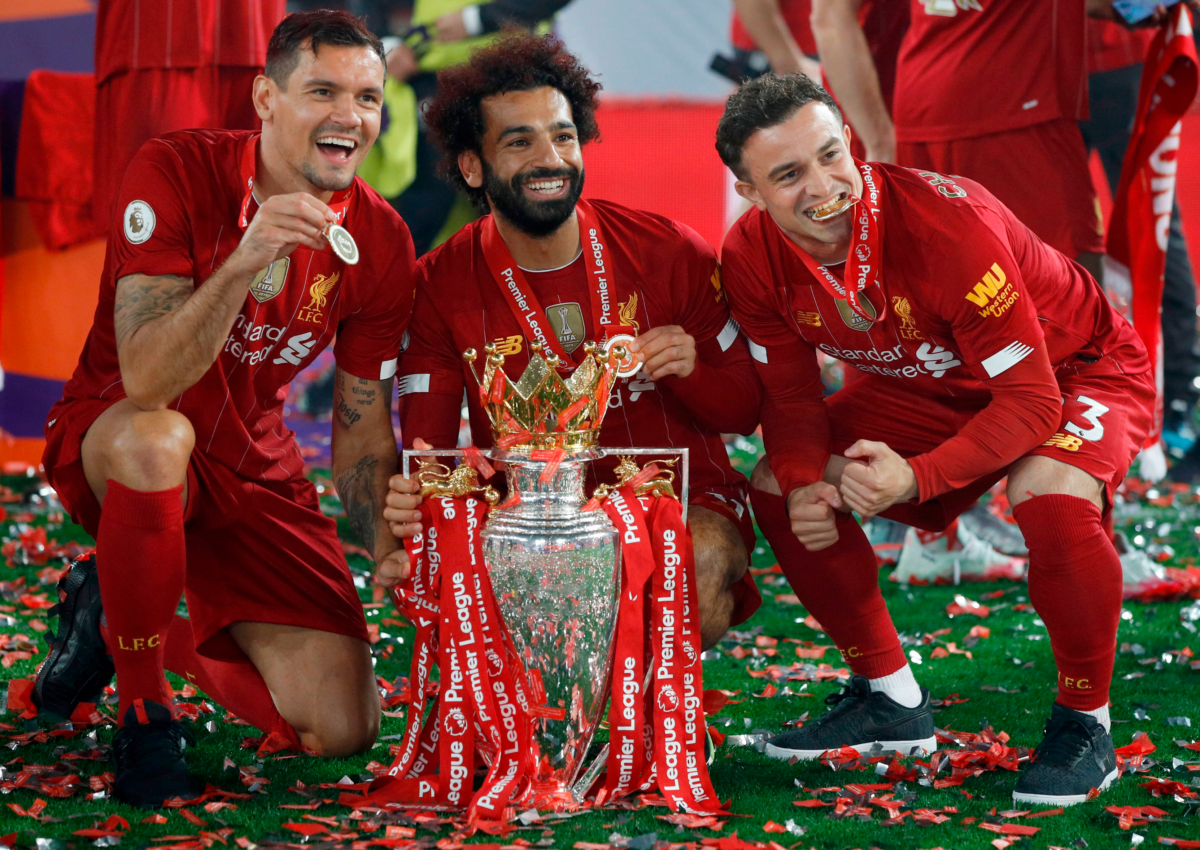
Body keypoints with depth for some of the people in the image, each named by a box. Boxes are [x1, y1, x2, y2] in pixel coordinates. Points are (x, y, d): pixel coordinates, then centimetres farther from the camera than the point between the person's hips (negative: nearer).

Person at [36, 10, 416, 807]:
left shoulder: (381, 243, -8)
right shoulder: (177, 173, -21)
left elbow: (363, 429, 1)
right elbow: (146, 380, -32)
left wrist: (393, 548, -16)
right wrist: (245, 260, -45)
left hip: (254, 471, 5)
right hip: (107, 439, -5)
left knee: (343, 730, -6)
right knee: (156, 437, -44)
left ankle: (113, 609, 18)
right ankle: (145, 712, -20)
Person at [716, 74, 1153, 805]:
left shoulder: (946, 224, -36)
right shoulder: (754, 258, -18)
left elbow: (1032, 401, -34)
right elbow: (793, 397, -4)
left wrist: (914, 477, -46)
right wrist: (804, 486, -26)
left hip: (1081, 369, -7)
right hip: (934, 387, 7)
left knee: (1050, 495, -38)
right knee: (777, 485, -5)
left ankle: (1087, 725, -14)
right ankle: (892, 698, 11)